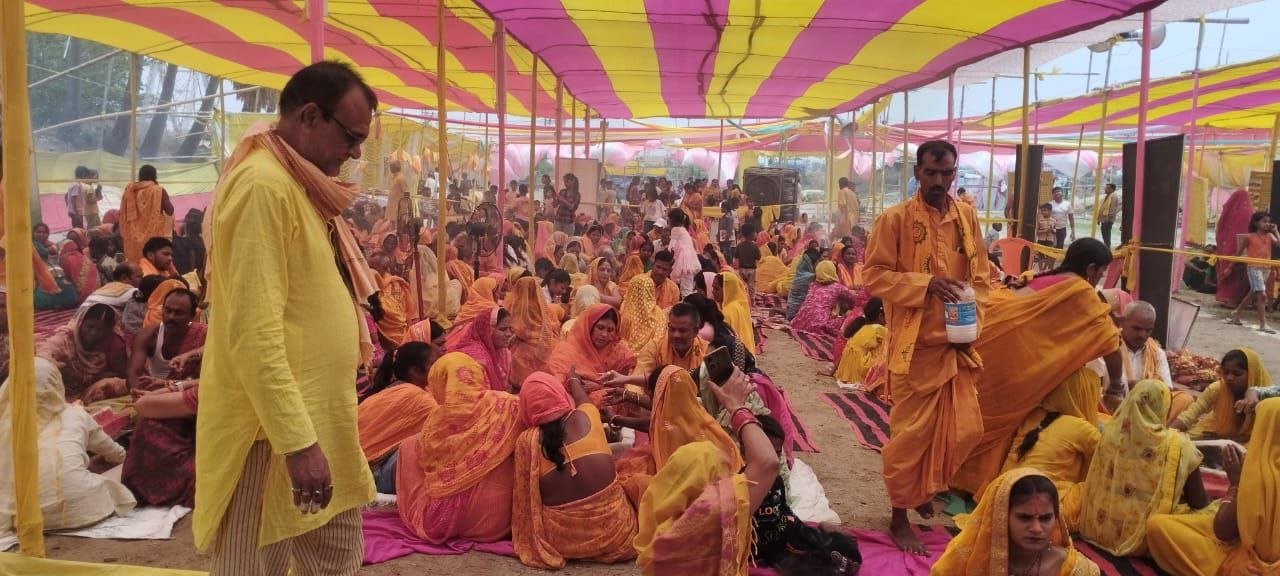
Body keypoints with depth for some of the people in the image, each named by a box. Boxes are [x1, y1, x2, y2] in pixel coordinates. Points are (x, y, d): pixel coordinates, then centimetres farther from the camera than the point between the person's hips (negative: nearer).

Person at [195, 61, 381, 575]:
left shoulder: (301, 184, 12)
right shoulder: (263, 185, -19)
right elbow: (255, 333, -25)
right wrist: (297, 440, -25)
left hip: (317, 418, 10)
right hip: (275, 426, -10)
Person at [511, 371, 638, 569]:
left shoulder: (526, 440, -6)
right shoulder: (586, 416, -4)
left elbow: (525, 496, 1)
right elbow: (582, 397, 21)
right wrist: (573, 379, 43)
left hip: (564, 538, 1)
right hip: (614, 529, -1)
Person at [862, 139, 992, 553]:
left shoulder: (967, 216, 8)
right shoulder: (895, 219, -8)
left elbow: (980, 275, 14)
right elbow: (874, 275, -9)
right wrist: (926, 283, -20)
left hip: (958, 342, 5)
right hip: (915, 345, -5)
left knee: (965, 430, 7)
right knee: (910, 433, 2)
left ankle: (926, 491, 33)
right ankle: (900, 516, 18)